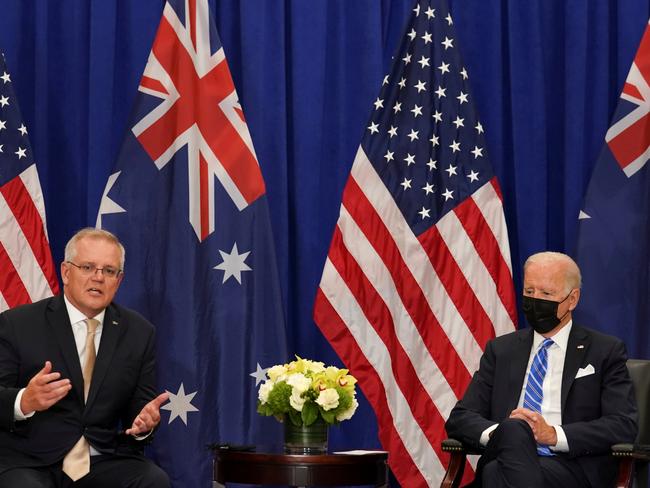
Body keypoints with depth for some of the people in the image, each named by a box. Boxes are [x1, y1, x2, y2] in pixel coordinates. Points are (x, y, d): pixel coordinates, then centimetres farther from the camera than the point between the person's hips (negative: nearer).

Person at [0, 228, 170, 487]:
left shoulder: (139, 333, 11)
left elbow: (141, 406, 11)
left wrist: (144, 423, -13)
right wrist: (25, 401, -26)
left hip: (104, 463, 3)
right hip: (29, 464, -3)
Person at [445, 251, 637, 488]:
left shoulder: (605, 351, 12)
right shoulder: (500, 350, 22)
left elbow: (624, 425, 0)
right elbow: (459, 418, 14)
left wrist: (554, 434, -13)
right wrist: (502, 433, -10)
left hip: (572, 466, -4)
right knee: (513, 430, -35)